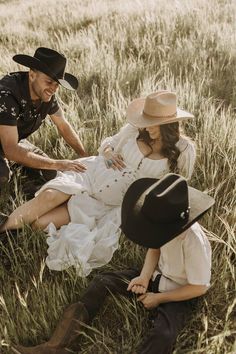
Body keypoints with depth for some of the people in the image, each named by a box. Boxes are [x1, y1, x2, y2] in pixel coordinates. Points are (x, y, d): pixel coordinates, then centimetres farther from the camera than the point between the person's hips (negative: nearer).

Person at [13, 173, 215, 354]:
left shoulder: (194, 243, -34)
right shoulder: (164, 224, -18)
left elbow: (199, 288, -21)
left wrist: (159, 298, -15)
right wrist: (145, 277, -13)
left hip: (180, 296, -6)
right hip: (157, 277, 7)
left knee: (163, 336, -34)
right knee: (102, 282, -6)